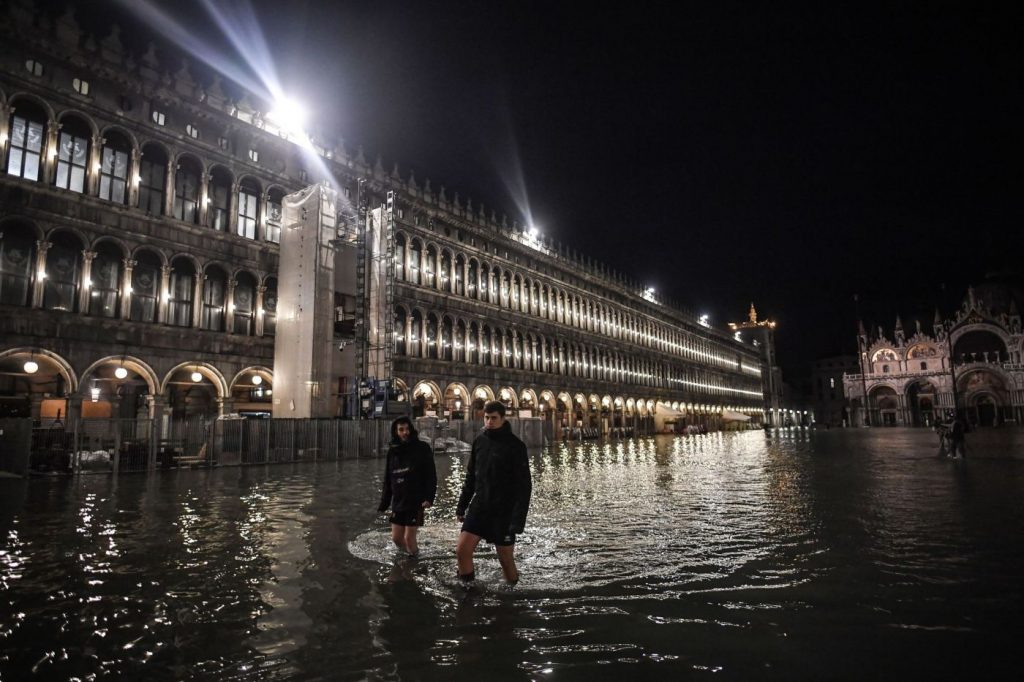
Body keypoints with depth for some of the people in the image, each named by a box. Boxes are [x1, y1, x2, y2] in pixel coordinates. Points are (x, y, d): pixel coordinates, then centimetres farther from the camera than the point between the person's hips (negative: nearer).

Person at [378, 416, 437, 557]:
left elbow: (431, 476, -10)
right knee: (396, 538, 9)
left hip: (416, 502, -5)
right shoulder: (392, 451, 7)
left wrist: (429, 498, -20)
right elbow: (387, 480, 12)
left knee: (409, 538, -4)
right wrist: (384, 504, 10)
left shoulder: (422, 449, -7)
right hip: (398, 502, 5)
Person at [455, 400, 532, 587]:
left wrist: (518, 519, -19)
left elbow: (524, 486, -13)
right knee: (462, 551, -4)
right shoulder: (479, 440, 4)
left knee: (506, 559, 5)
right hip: (479, 507, 5)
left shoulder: (515, 446, -11)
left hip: (503, 512, -4)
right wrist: (461, 506, 12)